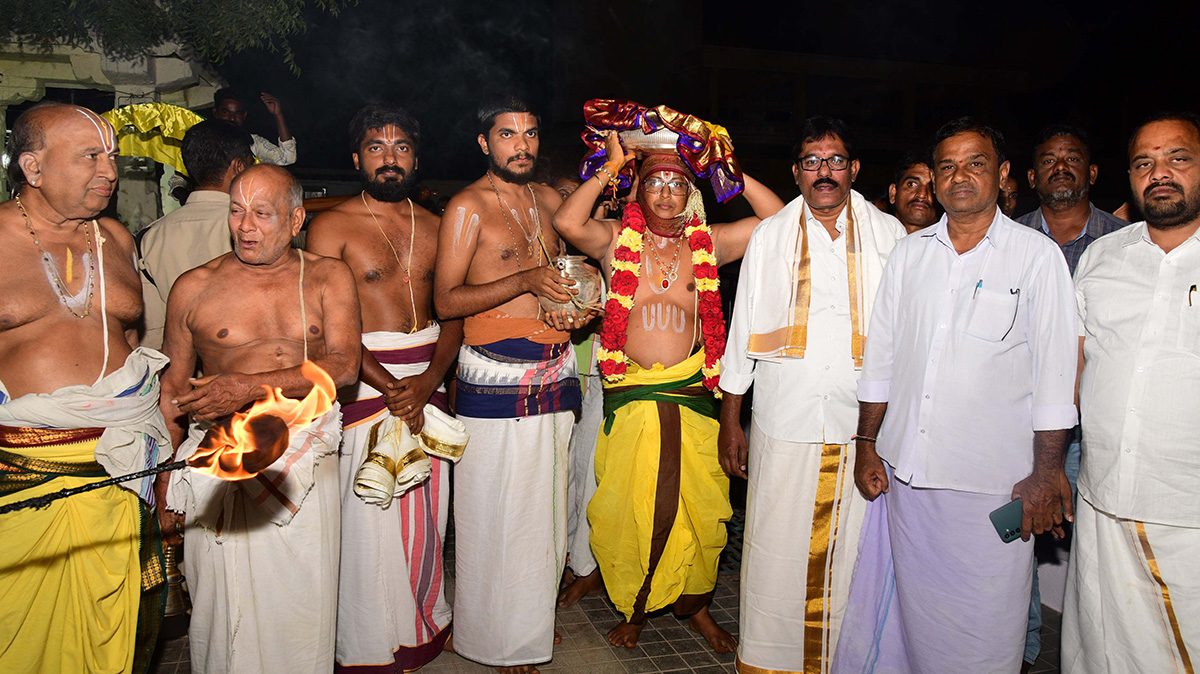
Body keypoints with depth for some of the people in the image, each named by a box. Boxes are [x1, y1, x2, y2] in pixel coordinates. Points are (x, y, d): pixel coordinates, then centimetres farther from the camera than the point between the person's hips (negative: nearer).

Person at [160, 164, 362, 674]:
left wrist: (249, 387, -19)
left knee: (301, 599, 8)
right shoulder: (194, 288, 5)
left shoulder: (328, 277, 3)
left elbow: (344, 365, -10)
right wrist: (164, 477, 6)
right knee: (226, 601, 3)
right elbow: (172, 390, 11)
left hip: (307, 459, 0)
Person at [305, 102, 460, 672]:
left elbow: (454, 315, 6)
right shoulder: (332, 227, -3)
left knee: (427, 511, 11)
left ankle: (423, 623, 30)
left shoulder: (432, 226, 11)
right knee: (371, 517, -1)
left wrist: (427, 382, -10)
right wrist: (391, 389, -17)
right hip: (365, 382, -4)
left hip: (428, 377, 4)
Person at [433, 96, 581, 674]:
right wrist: (526, 281, -20)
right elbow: (445, 301, -12)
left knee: (546, 503, 13)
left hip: (554, 375, 6)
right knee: (496, 512, 1)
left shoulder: (549, 199, 12)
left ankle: (535, 619, 31)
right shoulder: (467, 207, -6)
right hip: (496, 380, -6)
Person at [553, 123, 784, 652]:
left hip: (692, 395, 2)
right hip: (631, 395, -1)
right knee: (630, 506, 6)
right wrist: (611, 168, -10)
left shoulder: (706, 245, 7)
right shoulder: (617, 240, 2)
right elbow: (567, 222, -17)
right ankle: (634, 608, 28)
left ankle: (692, 603, 32)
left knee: (697, 504, 9)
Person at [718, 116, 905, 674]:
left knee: (848, 554, 8)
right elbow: (743, 330, 8)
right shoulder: (769, 236, 8)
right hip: (783, 424, 0)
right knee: (776, 554, 4)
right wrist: (730, 420, 5)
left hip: (863, 425, 1)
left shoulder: (888, 235, 7)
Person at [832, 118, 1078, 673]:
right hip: (905, 472, 3)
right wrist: (867, 445, 9)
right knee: (911, 608, 13)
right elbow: (880, 359, 11)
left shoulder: (1037, 256, -2)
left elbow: (1054, 375, -3)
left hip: (992, 482, -3)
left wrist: (1045, 476, -6)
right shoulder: (908, 253, 8)